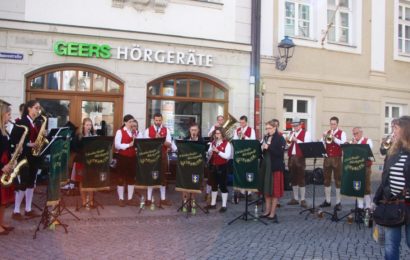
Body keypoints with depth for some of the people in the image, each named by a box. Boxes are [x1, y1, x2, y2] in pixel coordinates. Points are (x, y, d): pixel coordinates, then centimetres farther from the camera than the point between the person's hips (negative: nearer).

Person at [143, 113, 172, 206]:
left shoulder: (166, 130, 4)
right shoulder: (148, 130, 1)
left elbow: (169, 144, -4)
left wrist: (161, 140, -22)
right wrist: (155, 138, -20)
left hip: (163, 156, 1)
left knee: (163, 177, 8)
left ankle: (163, 199, 18)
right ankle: (149, 199, 13)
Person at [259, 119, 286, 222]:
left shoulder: (280, 139, -7)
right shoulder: (265, 138, 11)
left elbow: (280, 153, -17)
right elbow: (261, 152, 13)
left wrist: (268, 147, -22)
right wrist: (262, 148, -9)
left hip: (275, 167, -6)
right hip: (265, 166, 6)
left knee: (275, 190, -1)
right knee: (266, 189, 11)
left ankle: (273, 213, 7)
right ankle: (268, 211, 22)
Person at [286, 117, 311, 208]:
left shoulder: (305, 133, 0)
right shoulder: (291, 133, 15)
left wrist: (296, 140, -18)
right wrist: (288, 142, -7)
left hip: (300, 158, -5)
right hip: (291, 157, 5)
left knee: (301, 179, -2)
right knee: (293, 179, 10)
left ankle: (303, 200, 5)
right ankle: (295, 198, 20)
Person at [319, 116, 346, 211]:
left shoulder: (342, 133, 1)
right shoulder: (326, 133, 11)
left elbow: (343, 144, -15)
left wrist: (334, 138, -25)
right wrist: (324, 139, -14)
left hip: (337, 159, -4)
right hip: (327, 158, 4)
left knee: (338, 180, -1)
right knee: (326, 180, 8)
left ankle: (338, 202, 5)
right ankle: (327, 200, 18)